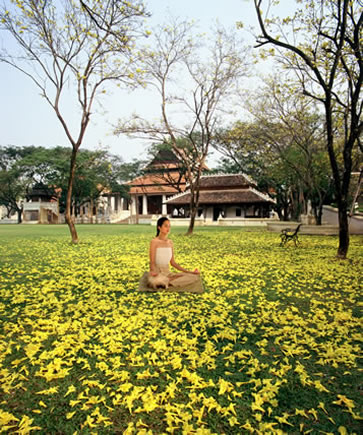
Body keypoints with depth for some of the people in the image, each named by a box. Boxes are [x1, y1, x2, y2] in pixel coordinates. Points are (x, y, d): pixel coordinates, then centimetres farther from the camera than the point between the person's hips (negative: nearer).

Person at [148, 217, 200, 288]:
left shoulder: (170, 242, 11)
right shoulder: (154, 241, -7)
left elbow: (173, 263, 13)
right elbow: (152, 262, -12)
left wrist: (190, 272, 8)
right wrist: (153, 271, -35)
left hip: (168, 273, 6)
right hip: (157, 275, -6)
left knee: (194, 277, -13)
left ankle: (167, 282, -18)